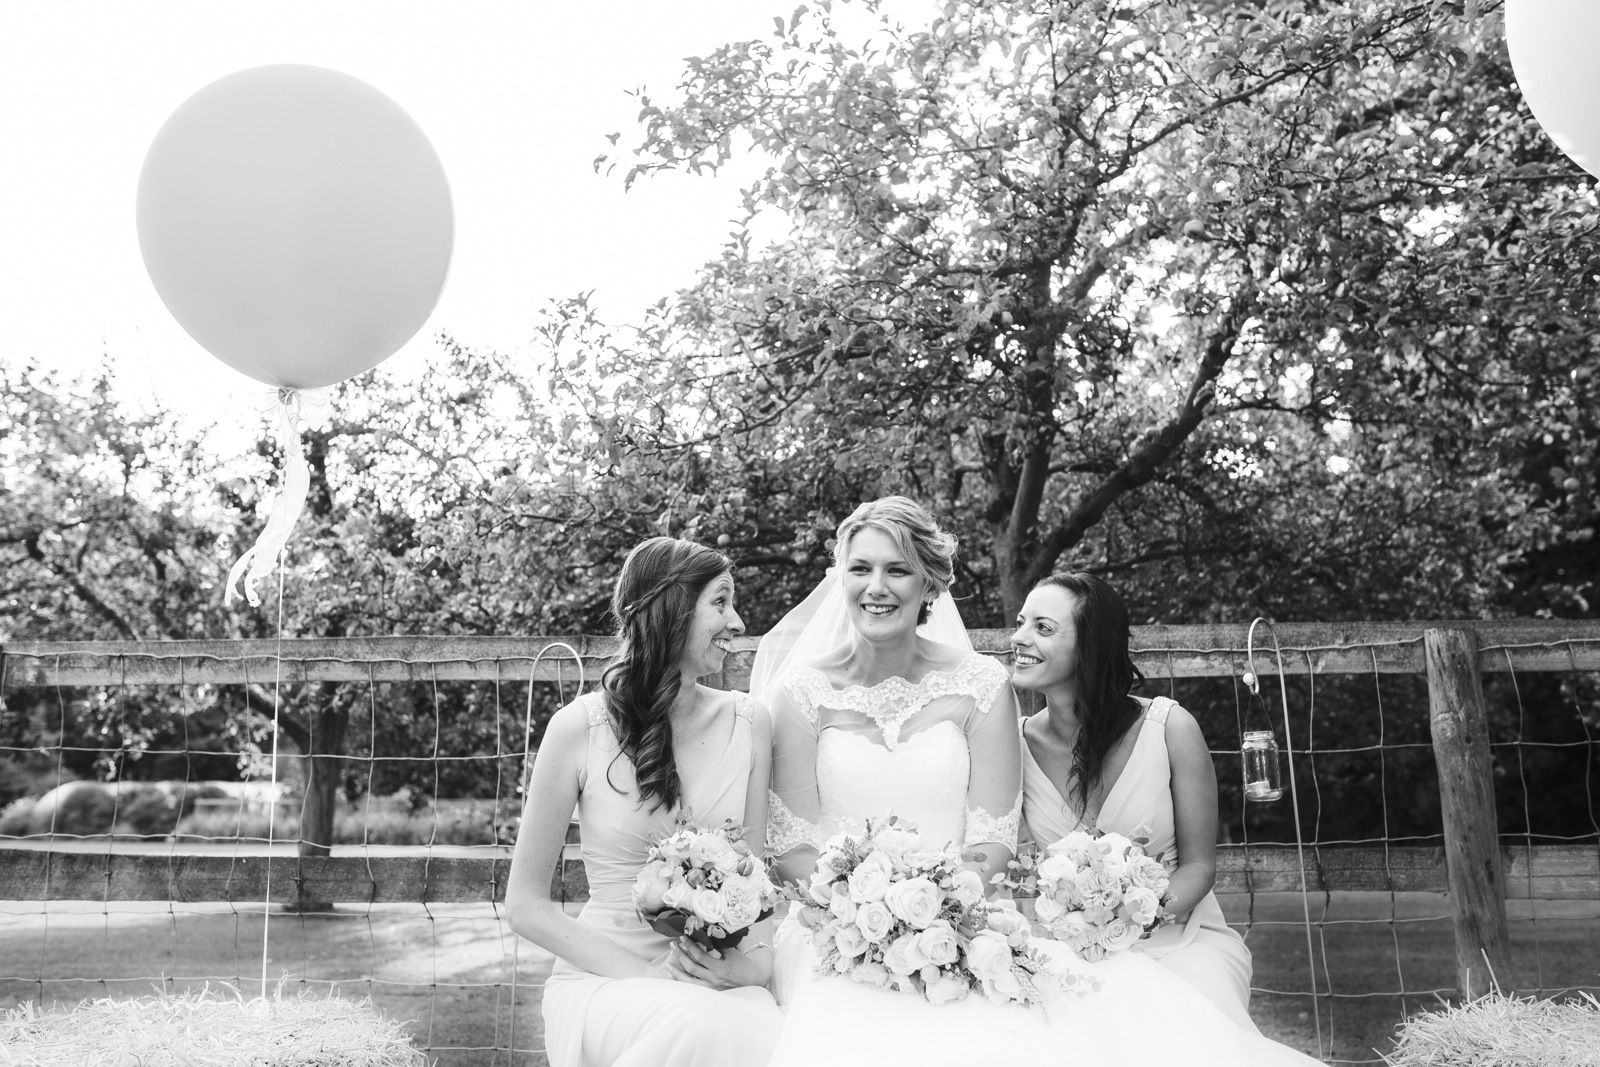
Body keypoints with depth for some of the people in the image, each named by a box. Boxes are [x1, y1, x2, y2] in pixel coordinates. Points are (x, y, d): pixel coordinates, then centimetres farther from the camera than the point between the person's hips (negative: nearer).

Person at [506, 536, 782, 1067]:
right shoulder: (581, 727, -6)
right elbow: (525, 904, -2)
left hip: (716, 978, 2)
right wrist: (646, 973, -13)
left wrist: (756, 962, -11)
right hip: (602, 978, -1)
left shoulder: (747, 722, 4)